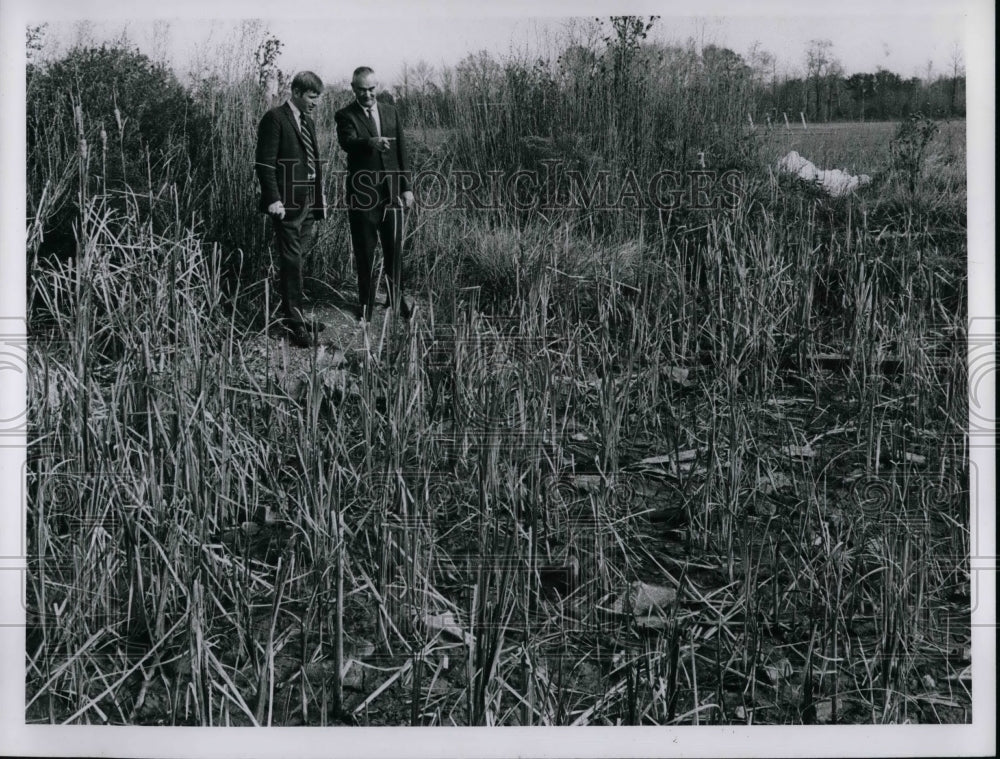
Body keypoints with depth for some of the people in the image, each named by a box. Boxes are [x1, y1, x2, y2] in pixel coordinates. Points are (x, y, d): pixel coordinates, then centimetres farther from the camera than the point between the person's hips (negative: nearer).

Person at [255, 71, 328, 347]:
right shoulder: (275, 119, -9)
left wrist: (320, 197, 16)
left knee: (296, 260, 13)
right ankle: (294, 325, -3)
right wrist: (273, 199, -20)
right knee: (291, 262, -6)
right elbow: (264, 163, -14)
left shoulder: (309, 122, 17)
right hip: (286, 203, -8)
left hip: (307, 202, 8)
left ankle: (294, 316, 21)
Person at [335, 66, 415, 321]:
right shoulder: (346, 116, -4)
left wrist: (407, 187, 6)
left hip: (392, 192, 3)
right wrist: (371, 142, -45)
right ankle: (366, 303, 14)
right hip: (362, 193, -3)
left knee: (394, 249, 10)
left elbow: (402, 151, 11)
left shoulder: (390, 112, 10)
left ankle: (396, 298, 25)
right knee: (364, 252, 4)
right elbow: (348, 142, -24)